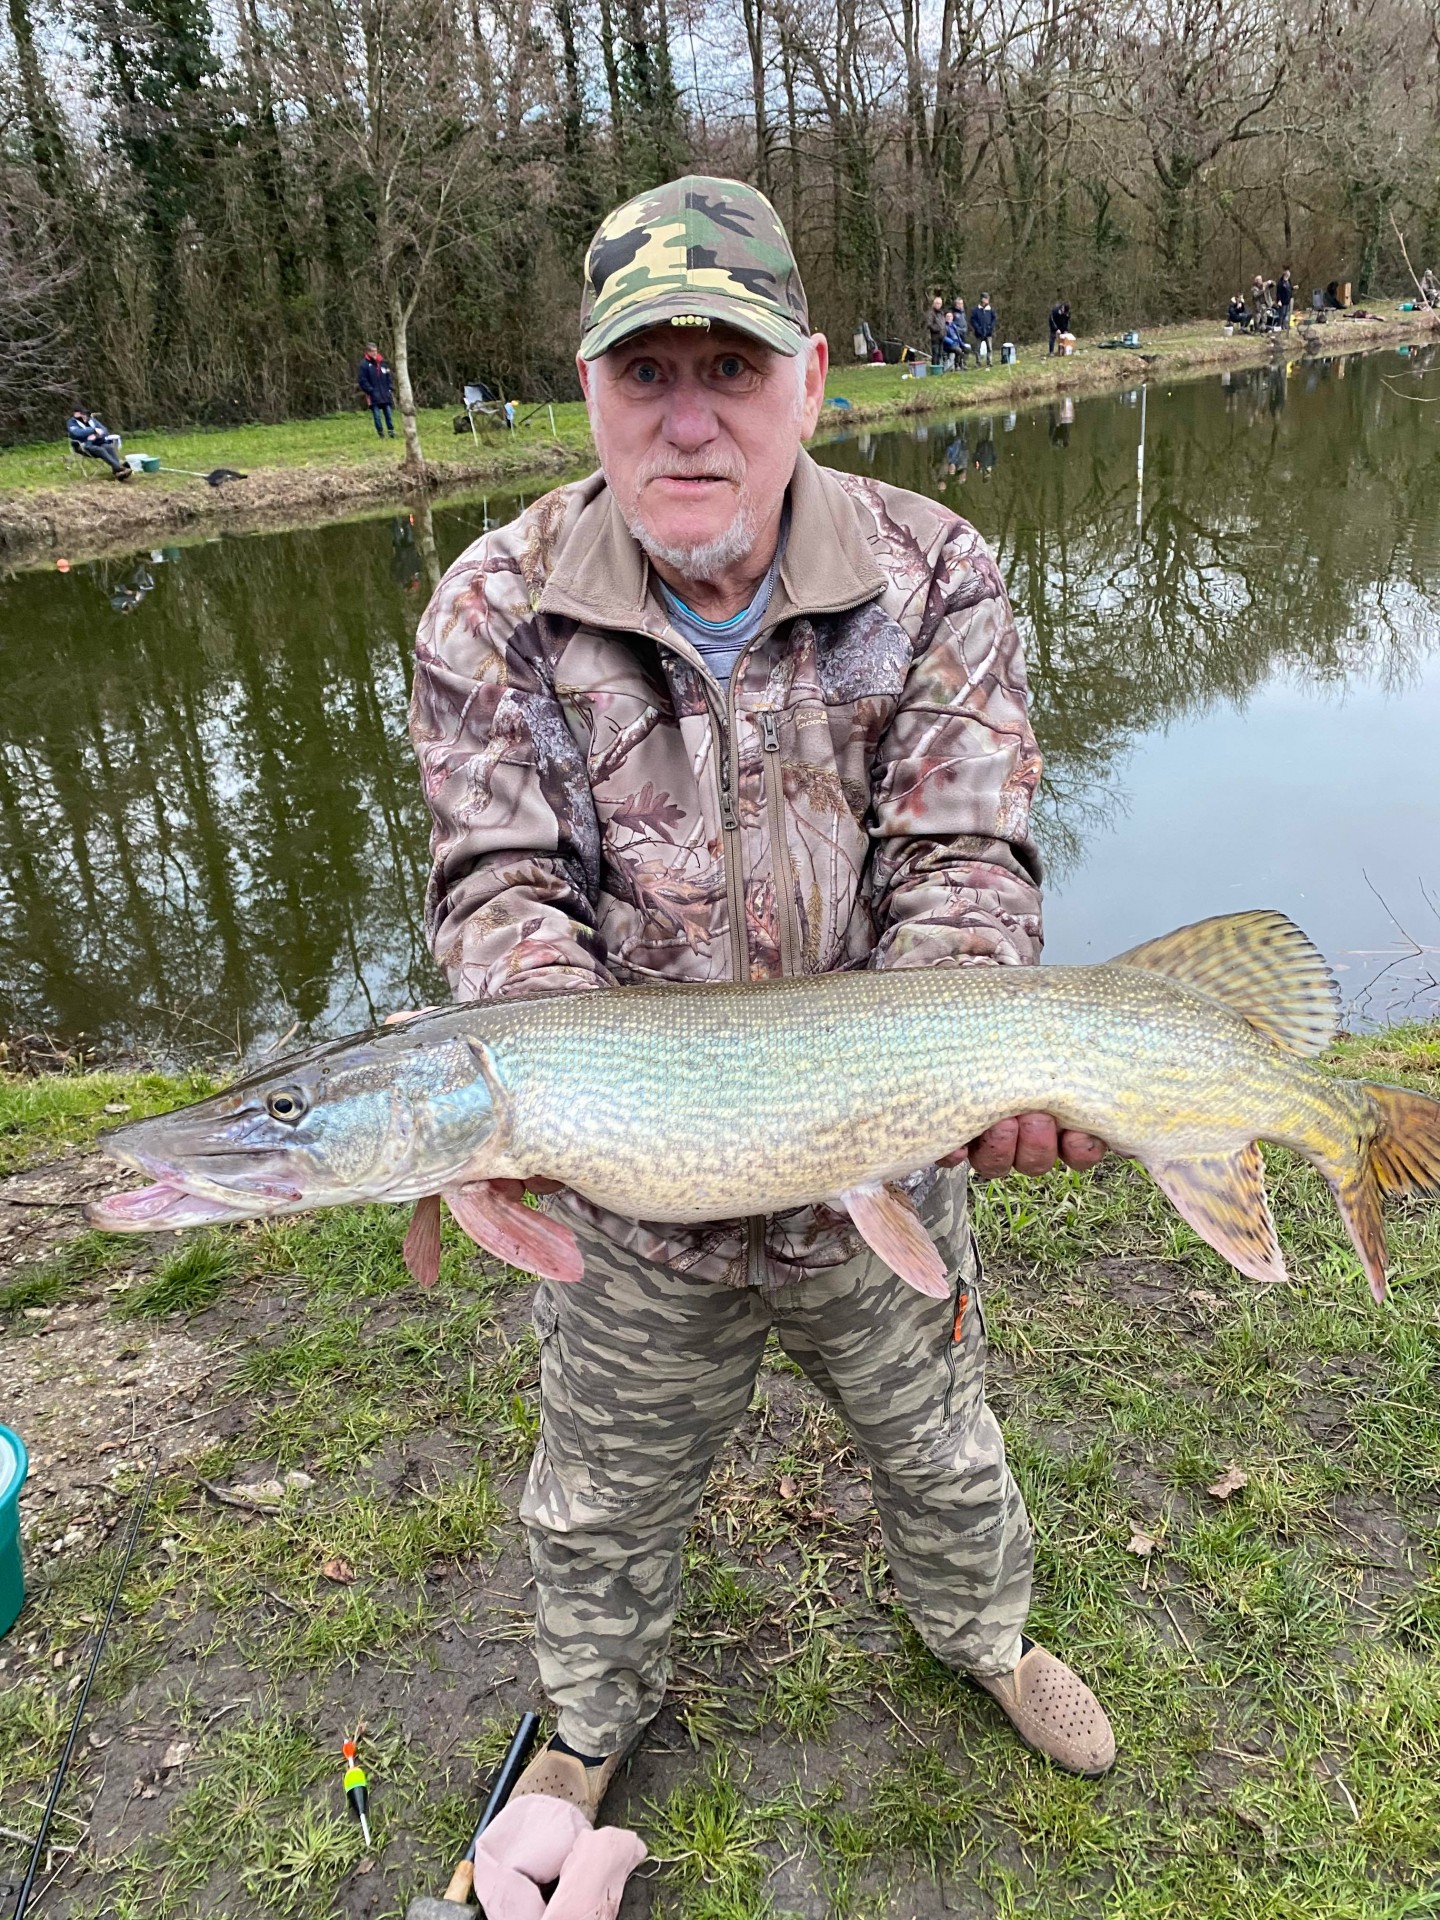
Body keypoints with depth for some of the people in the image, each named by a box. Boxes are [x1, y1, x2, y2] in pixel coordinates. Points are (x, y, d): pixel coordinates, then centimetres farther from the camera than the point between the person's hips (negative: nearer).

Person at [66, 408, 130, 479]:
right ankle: (119, 469, -54)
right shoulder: (71, 423, 4)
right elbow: (77, 433, -17)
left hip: (97, 444, 4)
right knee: (101, 450, -34)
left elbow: (105, 430, 6)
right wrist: (94, 430, -18)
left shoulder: (91, 419, 17)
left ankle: (117, 472, -52)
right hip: (84, 447, -4)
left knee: (109, 447, -30)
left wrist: (96, 436, -14)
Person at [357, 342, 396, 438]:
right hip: (373, 396, -4)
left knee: (388, 414, 7)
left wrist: (391, 388, 6)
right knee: (376, 416, -2)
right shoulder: (364, 365, -7)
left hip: (385, 395, 4)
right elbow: (362, 380, -8)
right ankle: (381, 435, 5)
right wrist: (370, 390, -13)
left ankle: (391, 432, 16)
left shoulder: (382, 363, 9)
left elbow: (388, 376, 16)